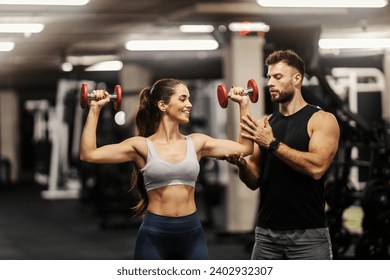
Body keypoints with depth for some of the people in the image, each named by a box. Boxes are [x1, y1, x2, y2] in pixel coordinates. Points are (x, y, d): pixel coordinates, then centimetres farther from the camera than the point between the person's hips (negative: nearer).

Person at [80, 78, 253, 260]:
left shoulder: (197, 143, 7)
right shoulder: (142, 146, -2)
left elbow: (245, 147, 10)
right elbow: (88, 154, -8)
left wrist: (244, 104, 12)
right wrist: (94, 109, -7)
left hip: (192, 234, 3)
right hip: (154, 236, -3)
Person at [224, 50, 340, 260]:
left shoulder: (322, 120, -3)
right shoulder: (265, 123, 12)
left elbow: (316, 167, -19)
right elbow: (254, 181, 13)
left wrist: (273, 143, -18)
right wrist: (241, 164, -9)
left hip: (308, 234, -5)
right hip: (267, 233, 5)